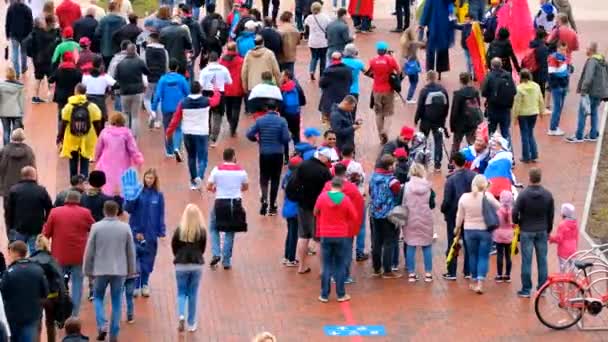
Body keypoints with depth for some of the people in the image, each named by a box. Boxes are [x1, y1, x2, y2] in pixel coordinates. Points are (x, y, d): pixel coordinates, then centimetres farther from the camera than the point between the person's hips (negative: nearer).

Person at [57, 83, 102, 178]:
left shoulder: (69, 106, -7)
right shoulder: (92, 107, -8)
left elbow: (63, 124, -5)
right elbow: (97, 125, -5)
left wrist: (60, 137, 5)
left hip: (72, 140, 1)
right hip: (87, 141, -1)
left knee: (73, 164, 17)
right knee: (84, 165, 5)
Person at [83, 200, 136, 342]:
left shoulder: (96, 227, -8)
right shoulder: (125, 228, -4)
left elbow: (89, 251, -3)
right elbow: (131, 251, 3)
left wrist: (87, 269, 7)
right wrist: (131, 269, 14)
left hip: (101, 269, -1)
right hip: (119, 270, 1)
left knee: (98, 298, 16)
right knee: (116, 301, 9)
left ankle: (102, 325, -5)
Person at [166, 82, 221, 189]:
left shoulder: (183, 103, -5)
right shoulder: (206, 101, -7)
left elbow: (176, 119, -2)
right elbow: (216, 100, 16)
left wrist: (169, 132, 10)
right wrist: (216, 92, 39)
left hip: (188, 133, 2)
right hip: (202, 133, -2)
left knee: (191, 157, 17)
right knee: (202, 158, 3)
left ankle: (193, 181, 21)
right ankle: (199, 176, -23)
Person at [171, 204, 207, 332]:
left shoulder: (179, 230, -11)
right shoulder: (202, 231, -10)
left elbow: (174, 247, -1)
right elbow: (203, 248, 1)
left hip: (181, 265, 0)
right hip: (197, 265, 0)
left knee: (181, 292, 14)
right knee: (193, 294, 11)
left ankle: (181, 315, -10)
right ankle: (191, 324, 14)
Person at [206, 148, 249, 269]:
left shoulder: (217, 169, -6)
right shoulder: (241, 170, -1)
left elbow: (209, 187, -5)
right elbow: (246, 187, 11)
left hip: (220, 203, -1)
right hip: (235, 203, 1)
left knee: (214, 229, 19)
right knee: (230, 233, 9)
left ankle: (216, 254, 4)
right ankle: (226, 261, 9)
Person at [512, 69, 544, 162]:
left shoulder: (520, 88, -17)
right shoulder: (536, 86, -2)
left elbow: (517, 103, -15)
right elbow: (541, 100, 5)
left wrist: (515, 115, -7)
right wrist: (541, 111, 19)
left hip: (523, 114, -4)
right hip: (534, 113, 5)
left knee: (525, 135, 6)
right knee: (531, 134, 18)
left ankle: (526, 156, 11)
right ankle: (534, 154, 13)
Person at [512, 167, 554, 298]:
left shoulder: (523, 194, -15)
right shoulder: (548, 195, -2)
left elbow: (515, 212, -15)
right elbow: (551, 214, 5)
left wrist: (517, 223, 7)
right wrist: (548, 230, 18)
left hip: (526, 232, -3)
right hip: (542, 232, 3)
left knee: (526, 261, 1)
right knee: (542, 260, 9)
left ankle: (526, 290, 4)